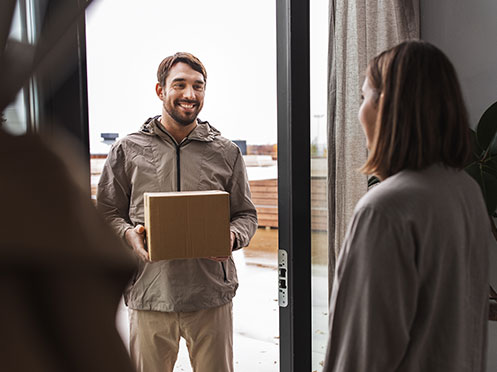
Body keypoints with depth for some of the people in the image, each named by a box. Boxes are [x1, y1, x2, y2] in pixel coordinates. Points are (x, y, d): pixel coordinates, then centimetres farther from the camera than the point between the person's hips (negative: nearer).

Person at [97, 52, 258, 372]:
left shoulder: (227, 152, 6)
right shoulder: (128, 150, 4)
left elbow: (246, 214, 10)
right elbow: (107, 212, 9)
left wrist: (232, 237, -11)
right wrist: (128, 234, -12)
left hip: (211, 297, 1)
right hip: (149, 295, 0)